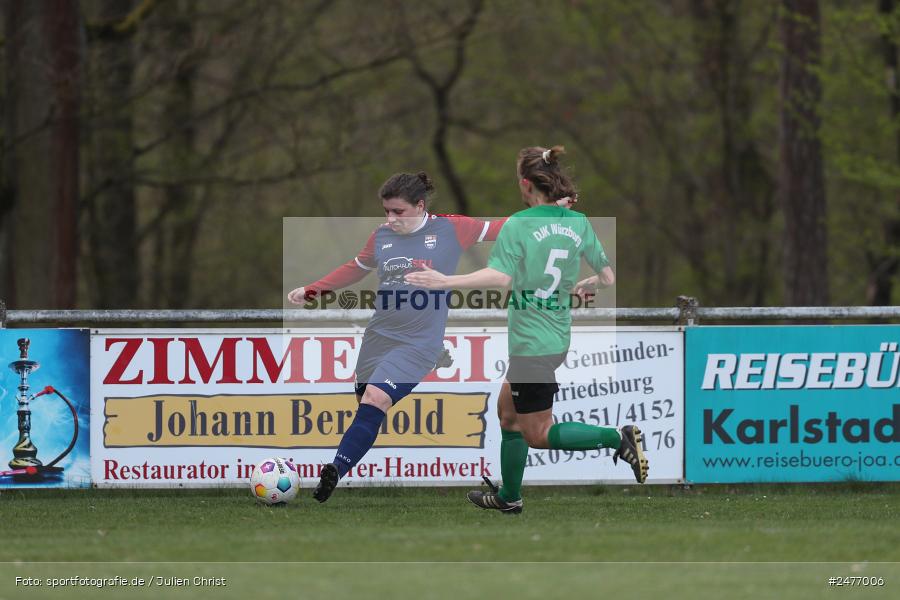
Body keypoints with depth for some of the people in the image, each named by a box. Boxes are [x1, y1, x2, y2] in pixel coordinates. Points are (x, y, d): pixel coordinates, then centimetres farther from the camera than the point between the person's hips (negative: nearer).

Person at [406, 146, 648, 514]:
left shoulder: (518, 225, -15)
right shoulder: (579, 223, 3)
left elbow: (501, 277, -29)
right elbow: (607, 278, 7)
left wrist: (445, 282, -27)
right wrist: (583, 286, 28)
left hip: (532, 343, -8)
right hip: (558, 339, 8)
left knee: (537, 434, 1)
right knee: (507, 412, 23)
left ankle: (619, 438, -15)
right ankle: (508, 497, 31)